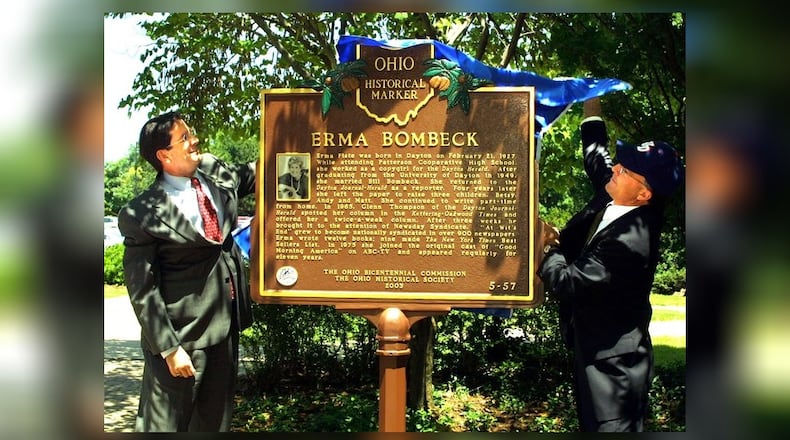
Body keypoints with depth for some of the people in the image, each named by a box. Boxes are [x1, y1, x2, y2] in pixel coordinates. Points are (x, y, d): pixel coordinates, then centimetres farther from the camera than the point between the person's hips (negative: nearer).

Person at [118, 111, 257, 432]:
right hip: (181, 336, -6)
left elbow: (254, 173, 22)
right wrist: (168, 347, -17)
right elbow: (142, 290, -14)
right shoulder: (142, 214, -15)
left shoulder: (217, 174, 1)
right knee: (164, 423, 7)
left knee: (215, 422, 19)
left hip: (226, 327, 7)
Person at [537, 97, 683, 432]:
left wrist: (546, 244, -13)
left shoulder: (629, 242, -30)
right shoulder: (615, 201, -5)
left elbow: (565, 282, -28)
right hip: (595, 350, 9)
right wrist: (591, 107, 16)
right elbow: (597, 159, 14)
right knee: (590, 424, 23)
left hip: (612, 363, -9)